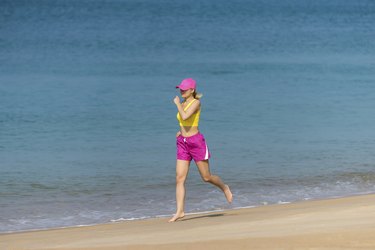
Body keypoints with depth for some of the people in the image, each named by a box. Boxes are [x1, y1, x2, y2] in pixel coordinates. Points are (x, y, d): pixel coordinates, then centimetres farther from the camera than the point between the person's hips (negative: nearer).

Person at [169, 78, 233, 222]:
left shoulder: (196, 102, -12)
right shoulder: (184, 104, 11)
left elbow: (185, 117, -27)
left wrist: (177, 103, -14)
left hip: (196, 142, -7)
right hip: (182, 143, 7)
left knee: (206, 177, 5)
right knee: (179, 179, -4)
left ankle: (224, 188, 35)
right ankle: (180, 211, -5)